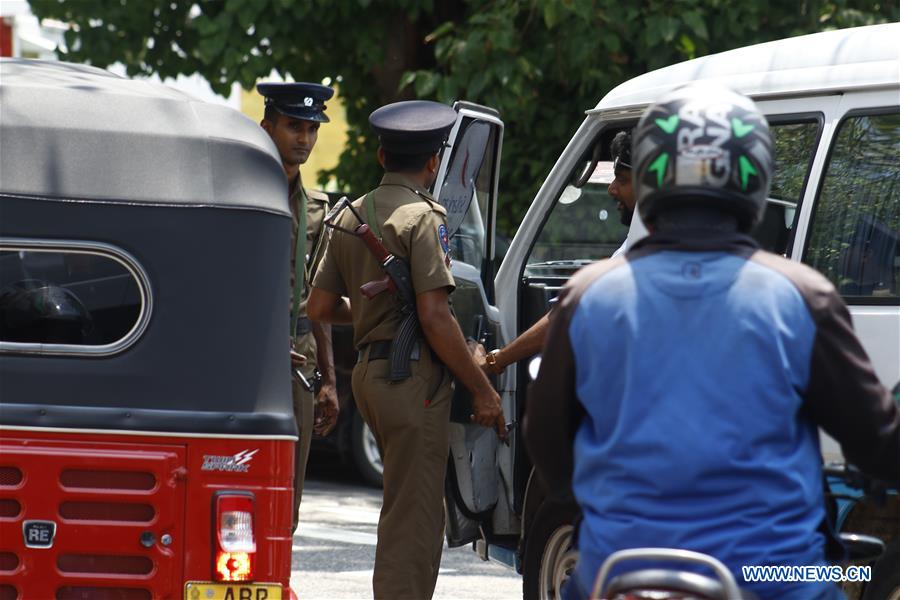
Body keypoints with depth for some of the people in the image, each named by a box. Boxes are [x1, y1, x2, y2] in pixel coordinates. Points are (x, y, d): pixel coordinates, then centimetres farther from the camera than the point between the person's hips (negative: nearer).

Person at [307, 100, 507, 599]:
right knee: (413, 517, -7)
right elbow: (434, 317, -18)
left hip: (370, 370, 9)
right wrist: (482, 389, -13)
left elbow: (320, 307, 16)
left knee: (407, 508, 18)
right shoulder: (422, 217, -12)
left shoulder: (350, 217, 14)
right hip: (413, 376, -9)